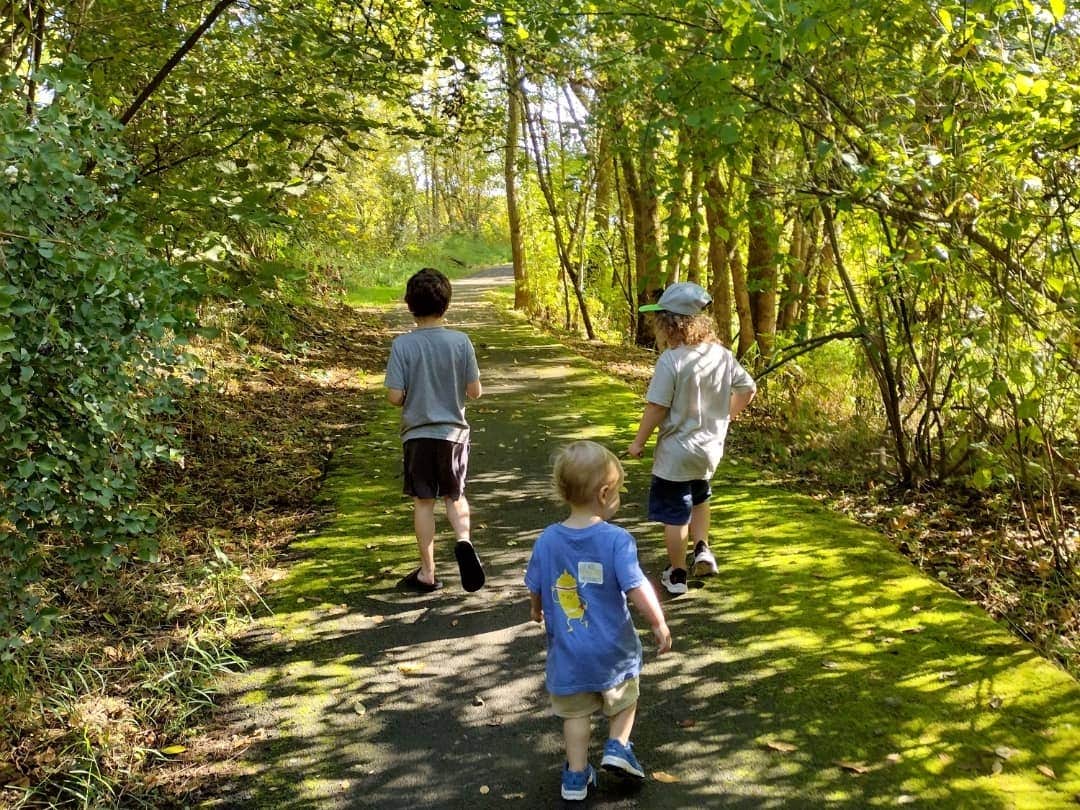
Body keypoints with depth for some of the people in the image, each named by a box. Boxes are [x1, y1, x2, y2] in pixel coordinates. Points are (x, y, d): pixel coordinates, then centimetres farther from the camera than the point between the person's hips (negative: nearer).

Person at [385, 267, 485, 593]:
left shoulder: (402, 344, -12)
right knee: (455, 496, 19)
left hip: (417, 434, -1)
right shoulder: (461, 341, -8)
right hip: (453, 431, 1)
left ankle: (427, 573, 16)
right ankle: (464, 540, -8)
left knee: (423, 502, 10)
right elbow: (475, 391, -5)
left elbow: (394, 396, -12)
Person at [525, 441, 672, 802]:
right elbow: (637, 589, -22)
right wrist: (660, 625, -8)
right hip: (612, 649, -2)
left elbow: (535, 590, 3)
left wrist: (537, 612, 25)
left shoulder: (547, 540, -9)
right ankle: (618, 746, 13)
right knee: (623, 700, 26)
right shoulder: (617, 540, -20)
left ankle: (576, 776, 23)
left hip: (568, 652, 2)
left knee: (576, 712, 18)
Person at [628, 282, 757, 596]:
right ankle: (702, 549, 18)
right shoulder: (722, 354, -4)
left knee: (674, 515, 9)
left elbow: (656, 408, -21)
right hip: (710, 448, 6)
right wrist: (728, 415, 21)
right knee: (699, 499, 32)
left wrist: (638, 442, -8)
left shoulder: (670, 360, -23)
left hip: (675, 454, -6)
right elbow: (748, 388, 6)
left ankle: (677, 575, 20)